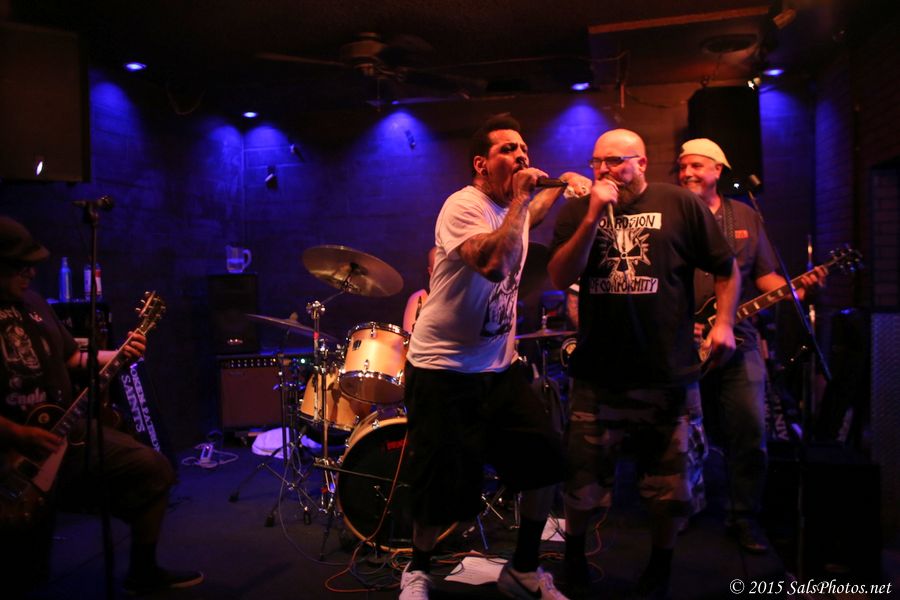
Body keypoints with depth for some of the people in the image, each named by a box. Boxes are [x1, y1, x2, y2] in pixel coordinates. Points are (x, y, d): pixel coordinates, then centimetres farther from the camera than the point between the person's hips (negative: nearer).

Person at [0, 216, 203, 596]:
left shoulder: (32, 301, 7)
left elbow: (71, 357, 17)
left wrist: (120, 355, 2)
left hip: (66, 429, 7)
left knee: (153, 468, -2)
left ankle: (143, 572, 13)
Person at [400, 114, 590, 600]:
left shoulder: (511, 206, 8)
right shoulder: (463, 205, -16)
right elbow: (492, 264, -33)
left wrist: (563, 185, 18)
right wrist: (519, 197, -24)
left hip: (500, 366, 8)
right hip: (444, 369, -7)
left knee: (546, 458, 2)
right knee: (449, 488, -2)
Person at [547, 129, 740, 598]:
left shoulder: (681, 205, 0)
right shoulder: (576, 212, 4)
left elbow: (725, 267, 8)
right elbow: (559, 278, -8)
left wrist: (724, 323, -2)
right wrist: (593, 217, -15)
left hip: (669, 375, 0)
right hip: (597, 377, 1)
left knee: (669, 489, 12)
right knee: (583, 483, 7)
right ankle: (573, 552, 34)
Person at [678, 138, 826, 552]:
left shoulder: (747, 218, 12)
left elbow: (765, 276, 13)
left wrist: (797, 288, -6)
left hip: (738, 343, 2)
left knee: (750, 433, 0)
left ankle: (745, 518, 16)